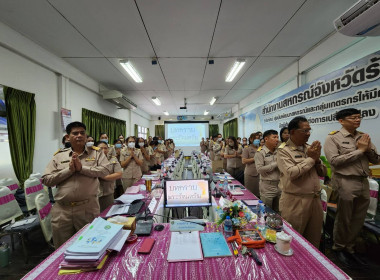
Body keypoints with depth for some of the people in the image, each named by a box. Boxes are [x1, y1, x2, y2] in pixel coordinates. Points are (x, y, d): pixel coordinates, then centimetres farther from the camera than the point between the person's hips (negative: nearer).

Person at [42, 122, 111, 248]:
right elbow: (46, 180, 2)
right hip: (62, 209, 2)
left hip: (88, 207, -1)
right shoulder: (59, 155, 6)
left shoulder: (96, 152, 2)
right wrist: (69, 169, -11)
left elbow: (105, 170, -10)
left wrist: (82, 168, -16)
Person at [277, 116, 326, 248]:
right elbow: (291, 173, -24)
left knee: (314, 241, 22)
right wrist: (311, 158, -13)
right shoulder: (283, 150, -12)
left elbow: (323, 173, 13)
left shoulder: (310, 148, 9)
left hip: (315, 200, 7)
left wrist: (317, 159, -7)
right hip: (295, 202, -6)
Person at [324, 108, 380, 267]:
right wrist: (359, 150, -14)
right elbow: (334, 160, -19)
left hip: (364, 182, 6)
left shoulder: (364, 137, 12)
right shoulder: (333, 138, -8)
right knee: (343, 219, 8)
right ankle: (339, 248, 29)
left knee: (358, 220, 16)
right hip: (345, 183, -6)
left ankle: (349, 248, 36)